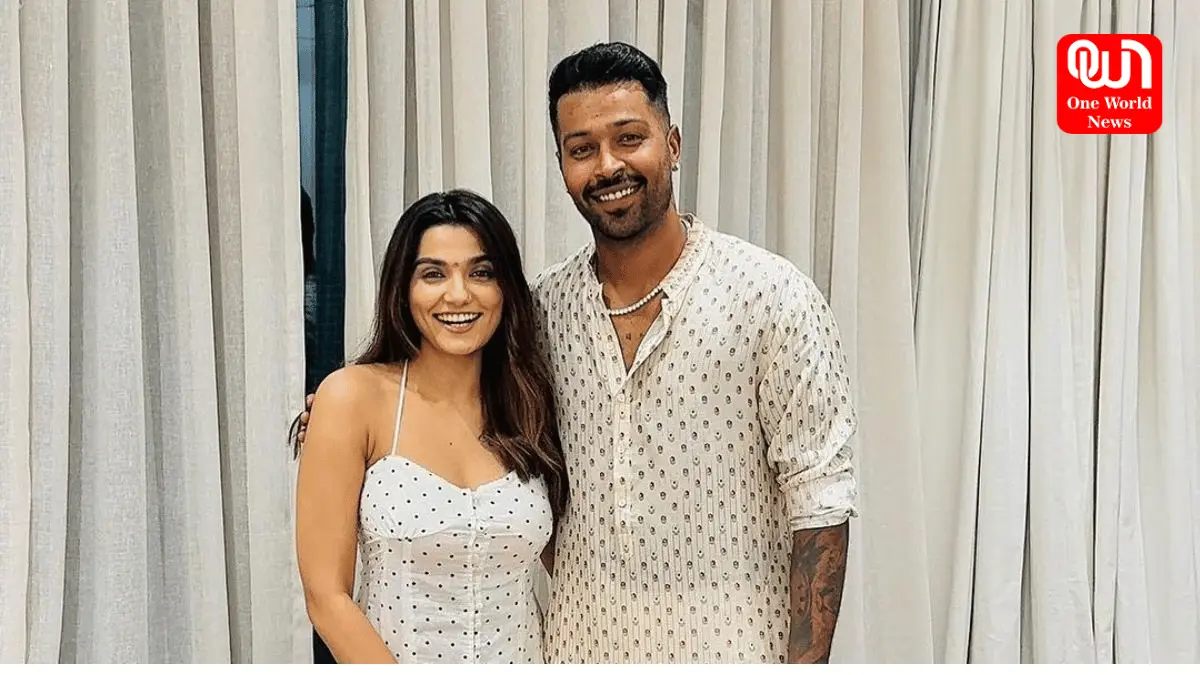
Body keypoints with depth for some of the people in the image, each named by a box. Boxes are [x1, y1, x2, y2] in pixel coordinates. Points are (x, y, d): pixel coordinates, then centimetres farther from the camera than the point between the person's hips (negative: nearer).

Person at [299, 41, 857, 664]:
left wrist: (804, 664, -15)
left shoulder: (771, 297, -11)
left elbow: (819, 499, -11)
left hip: (727, 645, -3)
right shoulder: (542, 306, 0)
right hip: (578, 645, 4)